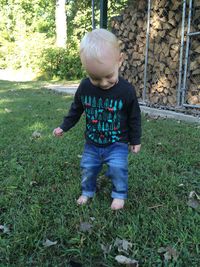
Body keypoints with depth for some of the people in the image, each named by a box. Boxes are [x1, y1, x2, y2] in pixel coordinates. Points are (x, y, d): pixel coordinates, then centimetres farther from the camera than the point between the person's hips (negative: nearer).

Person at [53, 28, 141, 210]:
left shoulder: (126, 90, -20)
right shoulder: (84, 87, -13)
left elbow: (134, 117, -7)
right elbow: (76, 109, 6)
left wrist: (135, 140, 0)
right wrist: (64, 127, 12)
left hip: (117, 143, -3)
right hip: (92, 143, 3)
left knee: (118, 168, -9)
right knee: (88, 168, 11)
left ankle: (120, 194, 18)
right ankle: (88, 191, 38)